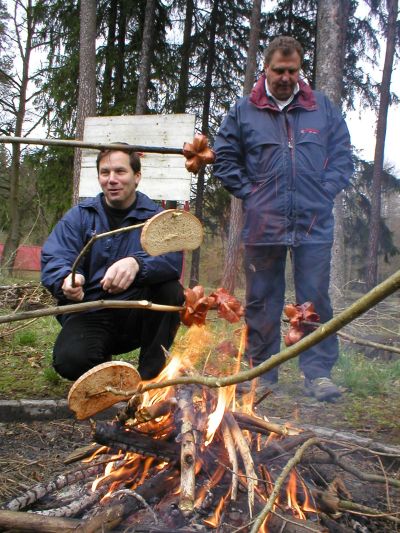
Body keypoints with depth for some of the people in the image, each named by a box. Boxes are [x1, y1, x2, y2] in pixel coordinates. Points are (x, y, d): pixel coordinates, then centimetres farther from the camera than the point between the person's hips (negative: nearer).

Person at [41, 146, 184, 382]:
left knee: (171, 291, -28)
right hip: (90, 315, 0)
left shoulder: (154, 216, 1)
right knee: (70, 360, -29)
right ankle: (103, 367, 10)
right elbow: (54, 260, -6)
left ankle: (150, 374, -8)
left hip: (136, 314, 0)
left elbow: (172, 259, -18)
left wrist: (136, 263, -40)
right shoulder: (79, 216, 6)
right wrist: (66, 280, -31)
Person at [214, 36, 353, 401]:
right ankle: (262, 373, 18)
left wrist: (324, 192, -1)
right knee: (261, 302, 7)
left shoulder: (324, 108, 10)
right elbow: (224, 158, 9)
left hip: (314, 224, 0)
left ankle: (318, 372, 12)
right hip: (262, 225, 0)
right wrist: (248, 193, 0)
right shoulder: (243, 111, 7)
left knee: (315, 299, 1)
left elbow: (342, 157, 11)